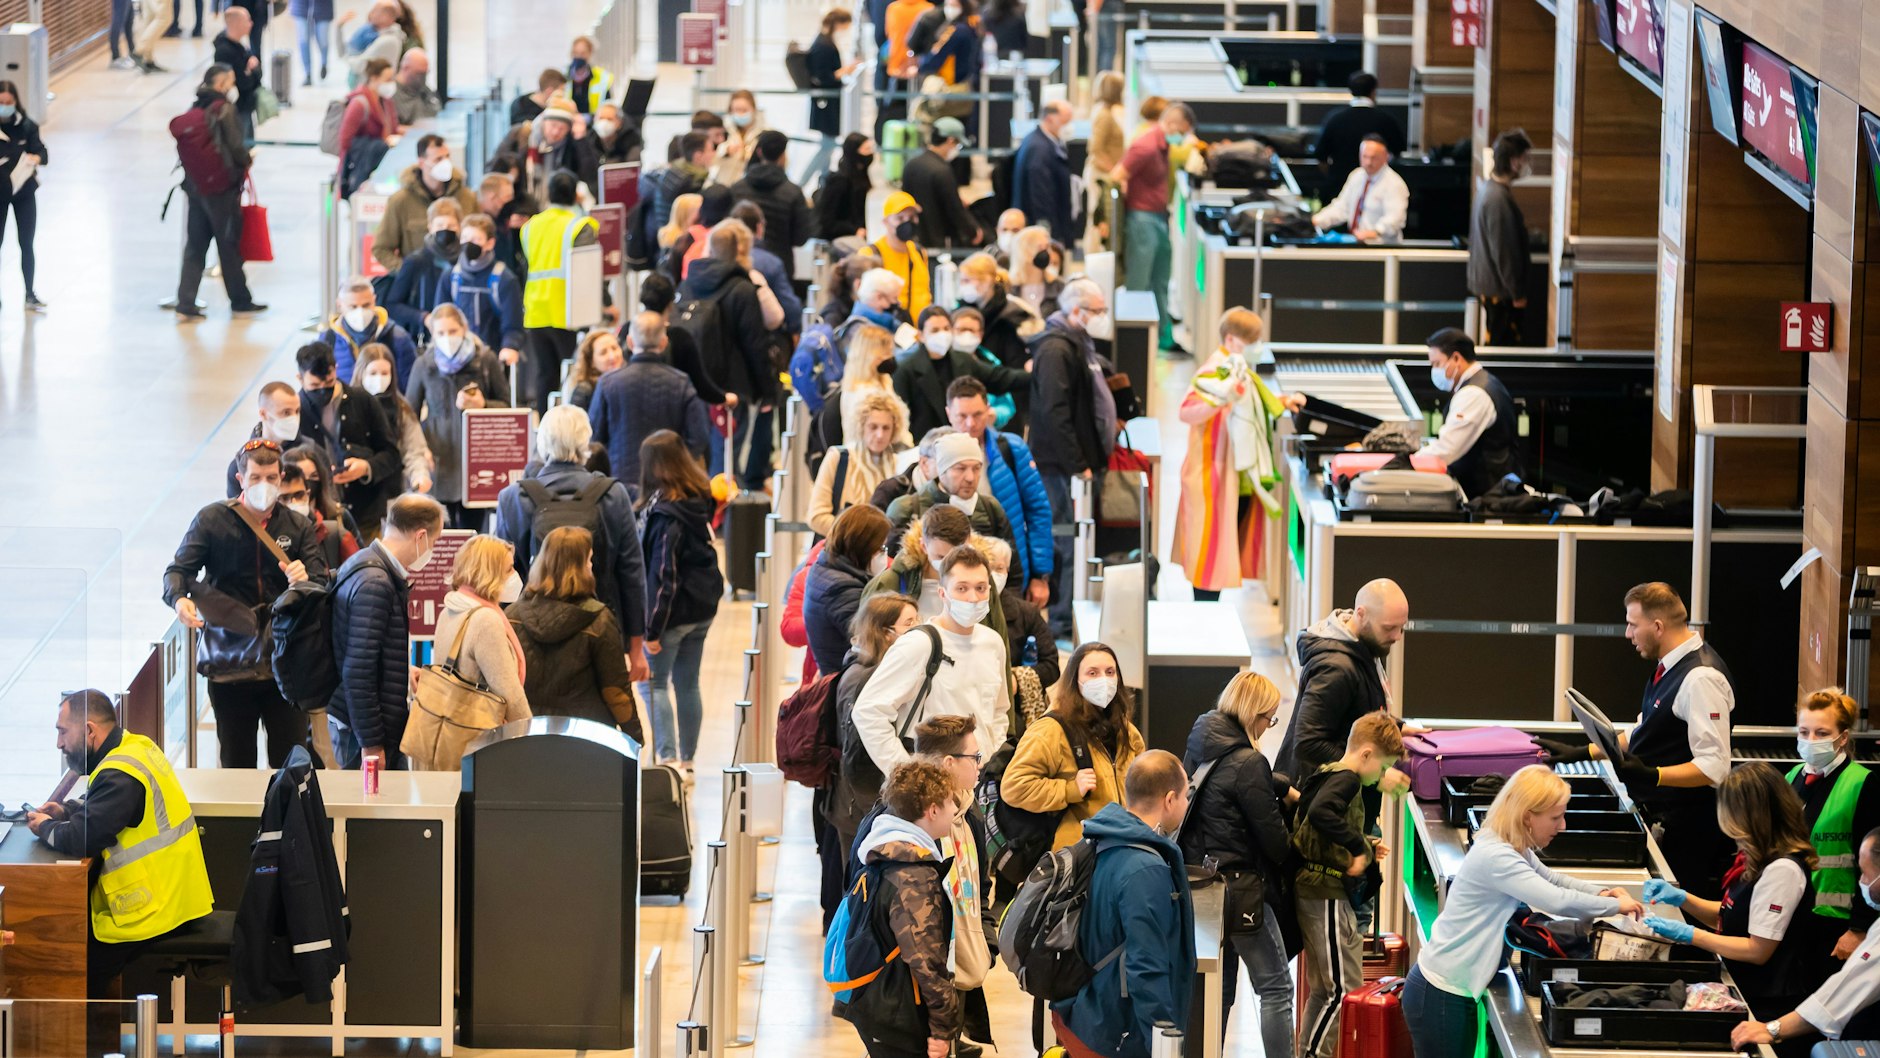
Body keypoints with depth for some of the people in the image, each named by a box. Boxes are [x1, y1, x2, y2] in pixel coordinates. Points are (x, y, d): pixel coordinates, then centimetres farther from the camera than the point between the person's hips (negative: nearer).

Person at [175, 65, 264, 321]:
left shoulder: (197, 108, 6)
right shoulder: (225, 109, -14)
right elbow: (234, 146, -15)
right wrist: (247, 159, 6)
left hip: (195, 184, 6)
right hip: (221, 186, -6)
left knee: (195, 245, 8)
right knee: (229, 244, 7)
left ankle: (185, 306, 5)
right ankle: (240, 302, 19)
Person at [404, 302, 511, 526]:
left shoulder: (486, 361, 1)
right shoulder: (424, 366, 5)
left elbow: (507, 406, 8)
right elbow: (409, 414, 12)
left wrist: (483, 405, -12)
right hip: (438, 461, 0)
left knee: (471, 525, 0)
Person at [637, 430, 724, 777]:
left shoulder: (663, 511, -20)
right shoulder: (701, 500, 4)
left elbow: (662, 573, -19)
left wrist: (652, 627, -16)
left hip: (676, 609, -8)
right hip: (704, 607, 8)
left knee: (653, 683, 1)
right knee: (687, 684, 14)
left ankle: (669, 758, -9)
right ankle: (687, 760, 19)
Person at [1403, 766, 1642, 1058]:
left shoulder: (1515, 851, 7)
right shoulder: (1494, 857, -25)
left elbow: (1552, 879, 25)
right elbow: (1556, 901, -30)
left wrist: (1602, 892, 6)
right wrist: (1615, 906, -15)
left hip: (1457, 989, 10)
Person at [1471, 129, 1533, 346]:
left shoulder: (1489, 188, 8)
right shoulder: (1499, 199, -25)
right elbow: (1503, 252, -24)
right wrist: (1517, 293, -15)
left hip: (1486, 285, 10)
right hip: (1499, 290, -10)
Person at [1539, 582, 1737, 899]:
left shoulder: (1701, 677, -21)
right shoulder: (1670, 668, 11)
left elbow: (1714, 766, -25)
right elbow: (1643, 734, 25)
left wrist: (1651, 776, -34)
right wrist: (1582, 753, 19)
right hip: (1659, 819, 10)